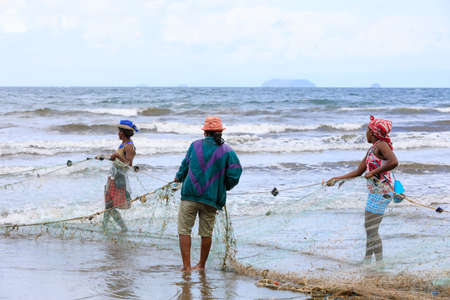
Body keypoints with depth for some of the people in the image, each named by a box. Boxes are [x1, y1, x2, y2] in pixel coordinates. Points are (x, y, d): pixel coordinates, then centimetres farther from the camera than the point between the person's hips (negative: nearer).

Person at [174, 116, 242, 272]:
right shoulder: (227, 151, -1)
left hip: (190, 195, -1)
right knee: (206, 233, 12)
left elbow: (185, 165, 11)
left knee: (184, 230, 4)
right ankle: (201, 265, 22)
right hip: (212, 198, 1)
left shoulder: (195, 145, 2)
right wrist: (225, 187, 14)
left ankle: (186, 266, -4)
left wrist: (178, 177, 32)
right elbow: (234, 174, -6)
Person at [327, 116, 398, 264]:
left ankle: (380, 262, -4)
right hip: (375, 192, 9)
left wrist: (373, 172, -22)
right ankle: (367, 260, 19)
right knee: (369, 229, 13)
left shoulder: (381, 145, -11)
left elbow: (393, 162, -29)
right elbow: (358, 171, 23)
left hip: (381, 192, -9)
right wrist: (337, 179, 23)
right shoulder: (372, 149, 17)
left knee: (371, 230, -8)